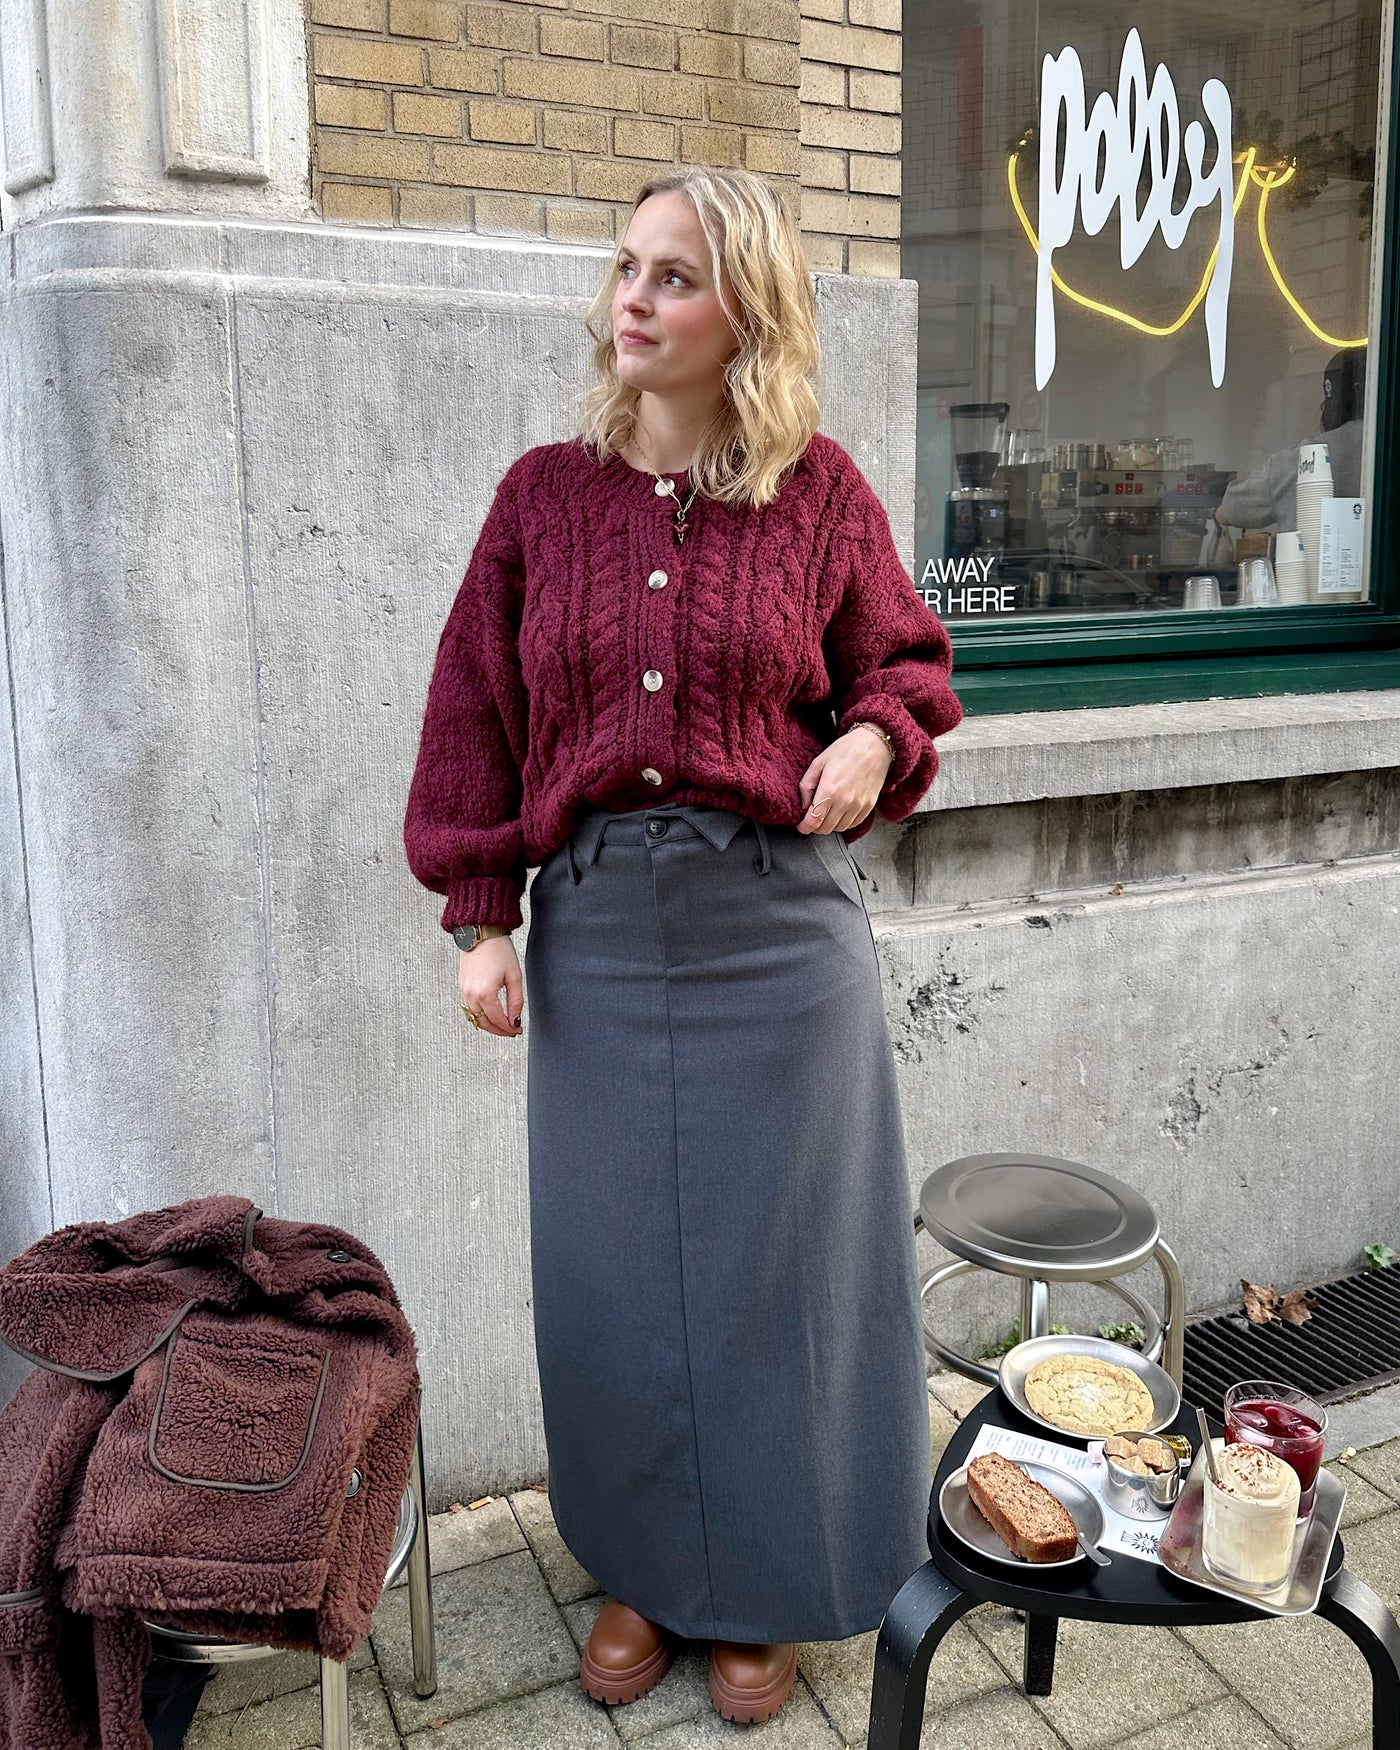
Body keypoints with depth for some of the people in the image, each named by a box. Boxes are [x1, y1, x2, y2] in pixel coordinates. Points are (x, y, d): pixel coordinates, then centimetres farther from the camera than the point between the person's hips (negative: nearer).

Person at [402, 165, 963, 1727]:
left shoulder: (820, 493, 1)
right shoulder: (544, 494, 5)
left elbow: (903, 662, 11)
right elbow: (475, 713, 5)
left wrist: (879, 736, -11)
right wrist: (479, 916, 1)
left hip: (779, 924, -1)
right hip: (598, 928, 2)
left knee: (776, 1256, 9)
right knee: (613, 1263, 12)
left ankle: (769, 1589, 33)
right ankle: (647, 1566, 37)